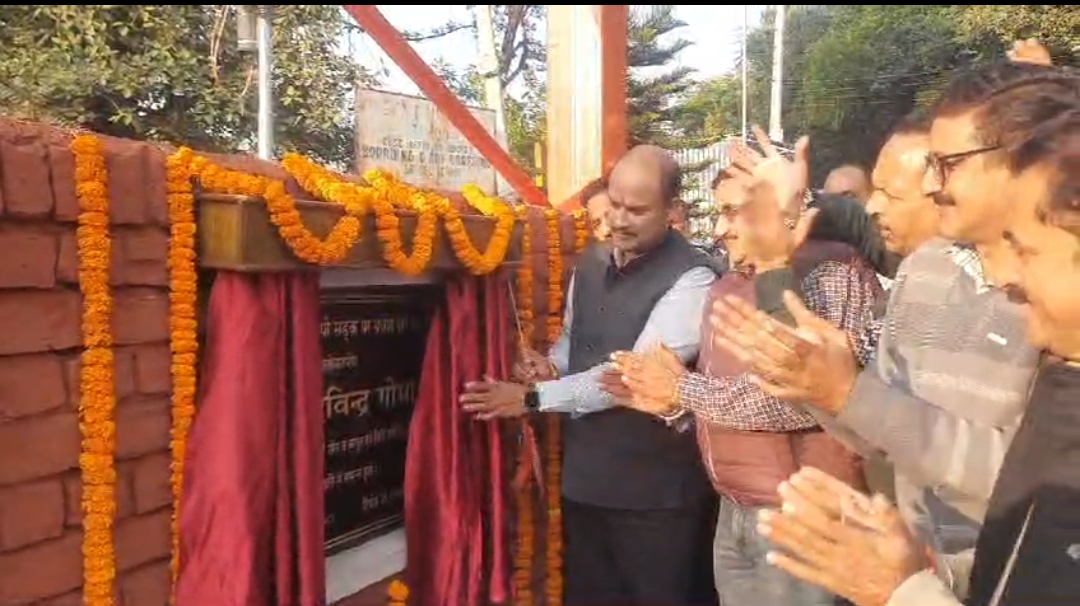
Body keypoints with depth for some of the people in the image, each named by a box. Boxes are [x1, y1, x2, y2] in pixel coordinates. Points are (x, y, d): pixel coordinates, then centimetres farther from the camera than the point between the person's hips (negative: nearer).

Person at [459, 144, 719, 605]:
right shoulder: (590, 262, 6)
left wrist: (533, 397, -21)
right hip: (583, 474, 7)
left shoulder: (691, 279, -18)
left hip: (653, 487, -6)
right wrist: (551, 368, -5)